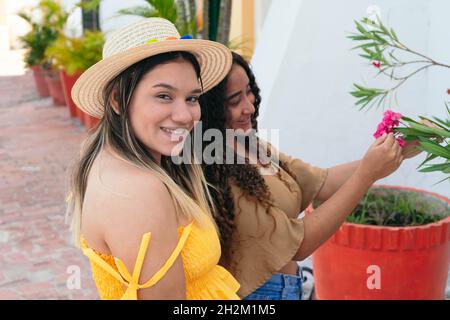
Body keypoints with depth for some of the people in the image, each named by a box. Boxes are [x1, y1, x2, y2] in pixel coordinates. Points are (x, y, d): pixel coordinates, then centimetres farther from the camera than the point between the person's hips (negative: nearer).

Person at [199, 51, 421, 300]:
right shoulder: (214, 180, -26)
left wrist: (399, 151, -10)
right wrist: (367, 174, -21)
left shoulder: (252, 149, -3)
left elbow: (322, 183, -1)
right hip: (255, 292, -7)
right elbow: (299, 243, -21)